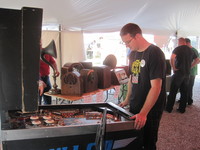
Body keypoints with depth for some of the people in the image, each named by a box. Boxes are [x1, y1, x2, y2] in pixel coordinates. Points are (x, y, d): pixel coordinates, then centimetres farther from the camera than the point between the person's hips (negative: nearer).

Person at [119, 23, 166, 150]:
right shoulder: (133, 54, 6)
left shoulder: (155, 53, -17)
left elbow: (156, 87, -23)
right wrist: (127, 100, 15)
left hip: (150, 110, -6)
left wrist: (143, 113, -25)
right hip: (134, 107, 7)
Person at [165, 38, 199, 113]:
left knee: (173, 91, 1)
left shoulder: (178, 49, -8)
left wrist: (173, 67, -15)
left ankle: (169, 108, 7)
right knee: (184, 92, 11)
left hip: (178, 73, -5)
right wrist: (189, 67, 15)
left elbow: (172, 58, -25)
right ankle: (182, 109, 16)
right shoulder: (191, 50, 11)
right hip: (187, 73, 6)